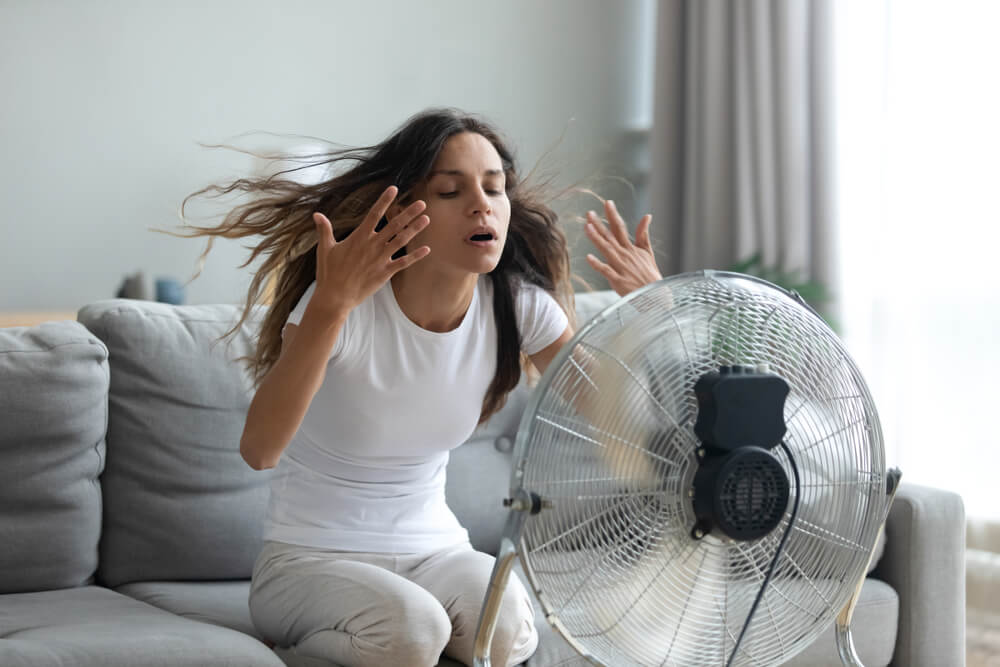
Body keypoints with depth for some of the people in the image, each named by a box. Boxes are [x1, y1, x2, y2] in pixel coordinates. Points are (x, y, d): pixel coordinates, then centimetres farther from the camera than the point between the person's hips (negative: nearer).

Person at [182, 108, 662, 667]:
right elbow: (260, 449, -35)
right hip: (309, 558, -2)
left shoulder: (517, 306, -7)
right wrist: (332, 304, -46)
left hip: (434, 551, 3)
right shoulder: (350, 304, -21)